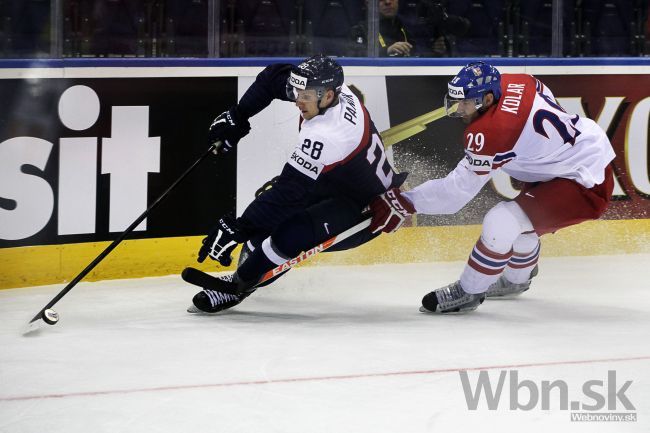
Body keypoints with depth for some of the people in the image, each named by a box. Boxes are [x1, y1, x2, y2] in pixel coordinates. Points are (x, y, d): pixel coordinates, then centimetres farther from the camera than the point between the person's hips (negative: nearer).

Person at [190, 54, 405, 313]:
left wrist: (236, 228, -35)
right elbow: (275, 76, 5)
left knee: (291, 235, -27)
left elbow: (289, 192, -37)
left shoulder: (327, 136, -38)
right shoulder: (324, 86, -13)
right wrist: (237, 117, 1)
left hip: (363, 212, -10)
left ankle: (237, 286, -9)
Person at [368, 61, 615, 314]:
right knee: (519, 214, 30)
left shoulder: (490, 132, -27)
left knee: (501, 222, -20)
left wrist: (405, 203, -19)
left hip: (586, 187, -11)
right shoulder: (513, 83, -5)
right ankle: (516, 280, 53)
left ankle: (468, 292, -2)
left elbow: (458, 189, -23)